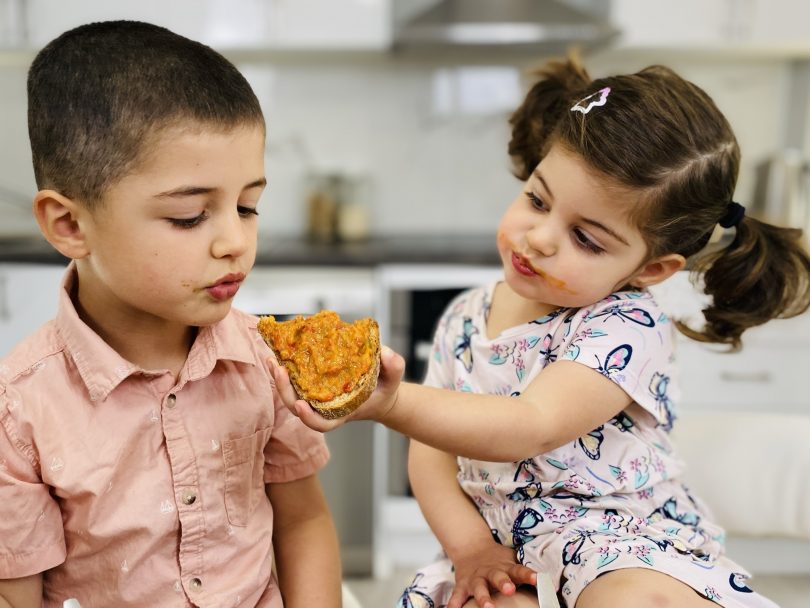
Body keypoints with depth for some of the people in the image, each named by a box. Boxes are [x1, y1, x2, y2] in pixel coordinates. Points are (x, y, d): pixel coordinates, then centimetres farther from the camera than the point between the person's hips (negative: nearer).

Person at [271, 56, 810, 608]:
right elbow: (432, 449, 7)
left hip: (630, 555, -2)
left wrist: (393, 403, -45)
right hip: (505, 562, 3)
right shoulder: (466, 317, 3)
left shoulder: (627, 329, -16)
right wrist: (468, 542, -10)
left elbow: (533, 428, -31)